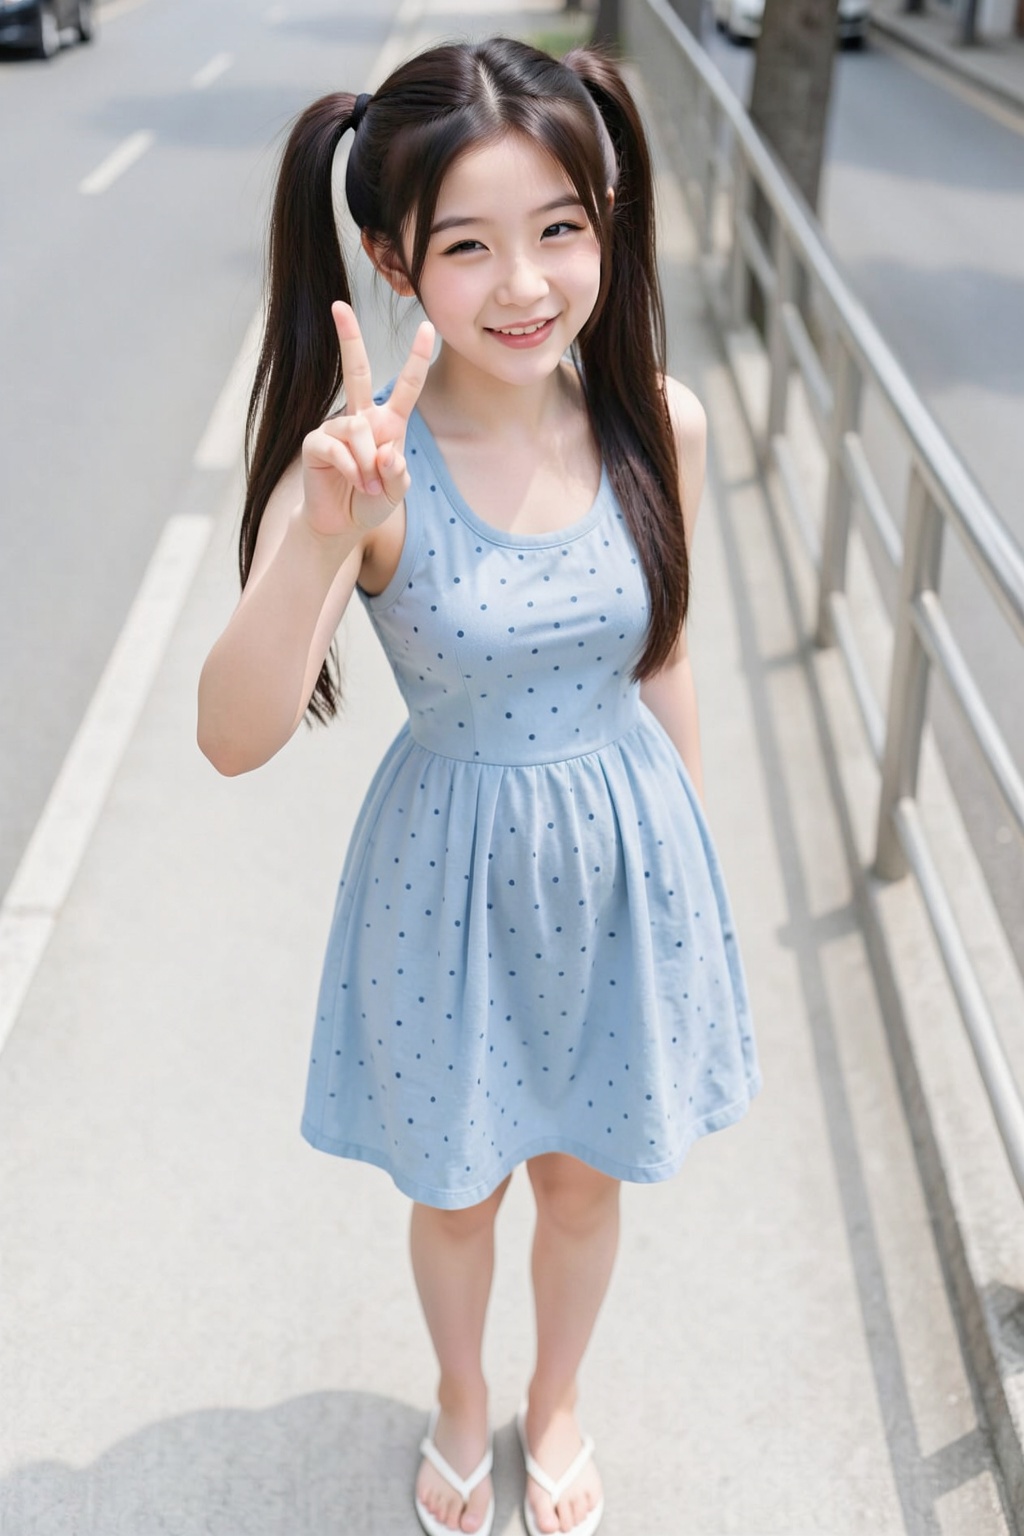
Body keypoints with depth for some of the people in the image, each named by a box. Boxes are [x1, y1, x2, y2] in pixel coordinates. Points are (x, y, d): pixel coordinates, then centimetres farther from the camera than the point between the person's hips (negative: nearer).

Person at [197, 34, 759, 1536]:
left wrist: (693, 873, 9)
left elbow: (662, 667, 1)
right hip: (455, 874, -2)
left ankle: (556, 1406, 55)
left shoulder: (657, 423, -13)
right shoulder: (367, 458, -23)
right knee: (460, 1186, 22)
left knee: (584, 1171, 23)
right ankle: (462, 1402, 56)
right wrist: (325, 536, -46)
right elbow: (234, 738, -31)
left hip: (626, 860, 3)